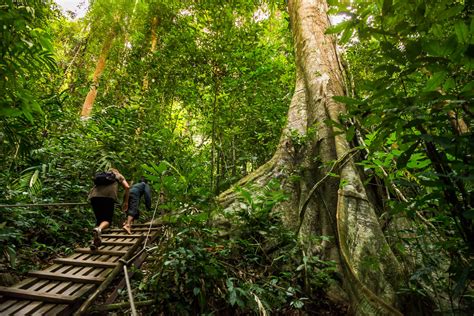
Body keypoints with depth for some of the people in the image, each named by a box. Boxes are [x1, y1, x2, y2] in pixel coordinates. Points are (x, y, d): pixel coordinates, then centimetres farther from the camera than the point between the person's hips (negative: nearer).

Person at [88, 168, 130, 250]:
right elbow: (127, 187, 13)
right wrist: (126, 202, 19)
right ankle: (98, 229, -30)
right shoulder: (118, 175, 29)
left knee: (99, 219, 15)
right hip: (108, 196, -4)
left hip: (94, 196, 4)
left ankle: (95, 240, 2)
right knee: (108, 219, 1)